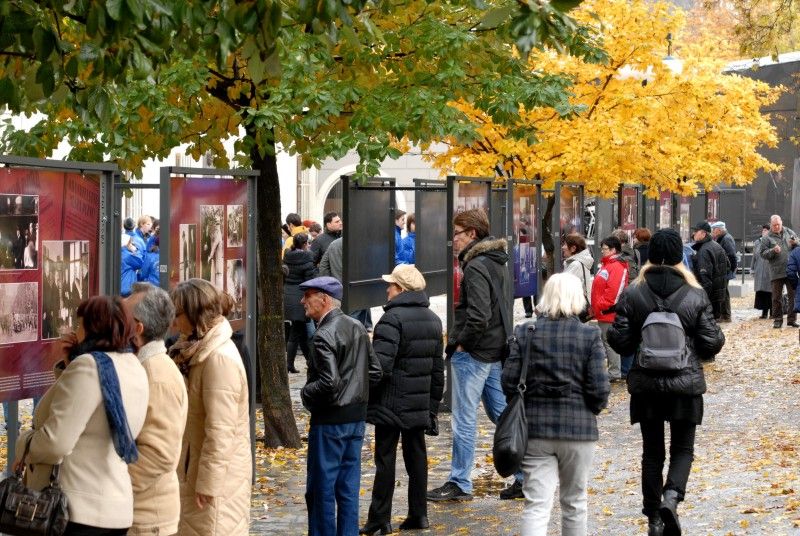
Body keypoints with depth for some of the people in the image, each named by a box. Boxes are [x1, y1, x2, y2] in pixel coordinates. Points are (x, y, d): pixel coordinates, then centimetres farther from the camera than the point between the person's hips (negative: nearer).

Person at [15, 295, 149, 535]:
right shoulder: (134, 369, 10)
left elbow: (56, 442, -22)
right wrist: (70, 365, 9)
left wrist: (24, 444, -2)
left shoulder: (90, 366, -18)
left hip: (76, 509, -9)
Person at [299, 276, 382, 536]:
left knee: (321, 488, 0)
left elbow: (329, 383, -25)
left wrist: (306, 392, -8)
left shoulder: (324, 336, -18)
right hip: (357, 417, 8)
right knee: (348, 486, 12)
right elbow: (374, 372, 11)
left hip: (330, 421, -8)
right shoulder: (357, 327, 8)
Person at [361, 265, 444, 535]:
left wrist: (365, 399, -12)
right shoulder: (433, 320, 12)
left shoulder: (393, 318, -15)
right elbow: (438, 368, 16)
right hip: (419, 405, 7)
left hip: (391, 404, -7)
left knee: (385, 459, -2)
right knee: (416, 456, 12)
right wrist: (433, 405, 20)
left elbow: (380, 365, -22)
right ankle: (418, 514, 16)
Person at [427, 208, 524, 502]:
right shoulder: (497, 263, 12)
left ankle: (460, 484, 6)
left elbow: (479, 316, -27)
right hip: (496, 351, 10)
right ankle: (525, 475, 15)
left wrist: (461, 343, -14)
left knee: (464, 418, -1)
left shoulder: (475, 268, -18)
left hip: (473, 353, -10)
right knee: (502, 413, 14)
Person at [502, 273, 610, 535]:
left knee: (536, 504, -2)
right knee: (574, 502, 15)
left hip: (535, 427, 1)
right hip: (578, 426, -1)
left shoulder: (525, 332, -2)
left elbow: (509, 382, -2)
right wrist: (591, 410, 11)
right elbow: (599, 388, -10)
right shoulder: (590, 336, -7)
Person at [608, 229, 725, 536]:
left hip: (645, 384, 1)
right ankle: (671, 496, -18)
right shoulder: (695, 296, -6)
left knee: (652, 451, 12)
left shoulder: (632, 295, -5)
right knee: (682, 448, 10)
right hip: (685, 384, -1)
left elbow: (620, 341, -5)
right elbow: (711, 343, -5)